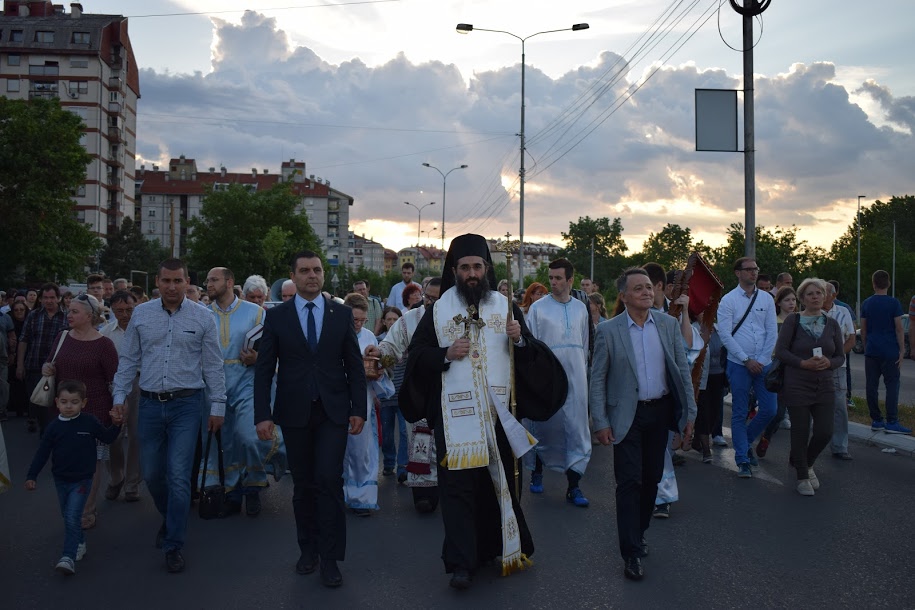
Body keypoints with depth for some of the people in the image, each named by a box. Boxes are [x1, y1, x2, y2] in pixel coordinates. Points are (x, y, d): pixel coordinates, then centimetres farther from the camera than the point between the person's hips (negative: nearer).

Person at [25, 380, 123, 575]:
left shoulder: (89, 422, -9)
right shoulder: (54, 427, -4)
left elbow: (107, 437, 3)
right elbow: (42, 453, 1)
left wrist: (115, 424, -15)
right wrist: (31, 476, -2)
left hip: (82, 480, -4)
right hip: (61, 480, 4)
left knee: (72, 517, -14)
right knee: (68, 517, 17)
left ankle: (69, 557, -13)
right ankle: (79, 544, 38)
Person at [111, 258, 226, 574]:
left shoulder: (202, 317, -2)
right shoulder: (141, 314, 5)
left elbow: (213, 365, 1)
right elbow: (129, 359, 11)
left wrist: (218, 405, 0)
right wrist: (120, 395, 5)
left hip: (186, 405, -3)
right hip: (150, 404, 3)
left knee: (179, 476, -6)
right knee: (151, 473, 12)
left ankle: (173, 545, 7)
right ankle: (169, 519, 40)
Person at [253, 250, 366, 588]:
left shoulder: (342, 314, 4)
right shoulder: (276, 316, 2)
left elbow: (355, 365, 5)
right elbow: (264, 368, 1)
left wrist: (359, 409, -2)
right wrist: (262, 415, -7)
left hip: (333, 411, -1)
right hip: (294, 412, 1)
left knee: (329, 479, -8)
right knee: (303, 484, 9)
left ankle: (330, 557, 2)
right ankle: (308, 549, 25)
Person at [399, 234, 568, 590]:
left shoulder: (505, 306, 7)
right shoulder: (438, 311, 4)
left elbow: (532, 353, 5)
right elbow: (416, 356, 4)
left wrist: (520, 339, -16)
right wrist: (445, 355, -13)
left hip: (498, 412, 2)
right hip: (455, 414, -1)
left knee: (500, 481, 10)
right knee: (458, 486, -3)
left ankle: (501, 547, 29)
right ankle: (461, 563, 4)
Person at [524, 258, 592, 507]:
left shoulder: (580, 308, 9)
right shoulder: (538, 308, -2)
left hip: (574, 377, 3)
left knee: (576, 428, -1)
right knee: (541, 426, 8)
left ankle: (573, 486, 4)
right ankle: (537, 472, 29)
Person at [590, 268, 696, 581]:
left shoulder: (669, 324, 2)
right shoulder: (608, 331, -7)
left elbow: (683, 370, 5)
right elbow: (597, 379, -4)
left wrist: (689, 414, 2)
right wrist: (600, 422, -8)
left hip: (660, 411, 3)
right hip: (627, 416, -3)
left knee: (651, 479, 13)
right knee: (629, 482, -4)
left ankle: (638, 533, 32)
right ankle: (631, 552, 4)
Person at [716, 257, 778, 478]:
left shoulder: (767, 299, 7)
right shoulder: (728, 300, -3)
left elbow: (772, 332, 5)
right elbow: (725, 334, -8)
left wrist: (761, 360, -5)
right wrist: (747, 360, -12)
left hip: (763, 364, 4)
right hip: (739, 365, -3)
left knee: (769, 410, 4)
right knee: (739, 414, 1)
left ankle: (745, 441, 29)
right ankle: (743, 460, 9)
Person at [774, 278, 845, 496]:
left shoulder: (832, 324, 8)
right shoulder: (793, 321, -2)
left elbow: (840, 356, 9)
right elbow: (780, 350, -7)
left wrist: (829, 362, -12)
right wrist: (803, 363, -19)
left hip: (825, 386, 3)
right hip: (797, 386, -3)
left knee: (824, 432, -1)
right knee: (800, 432, 0)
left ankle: (807, 464, 30)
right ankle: (802, 477, 18)